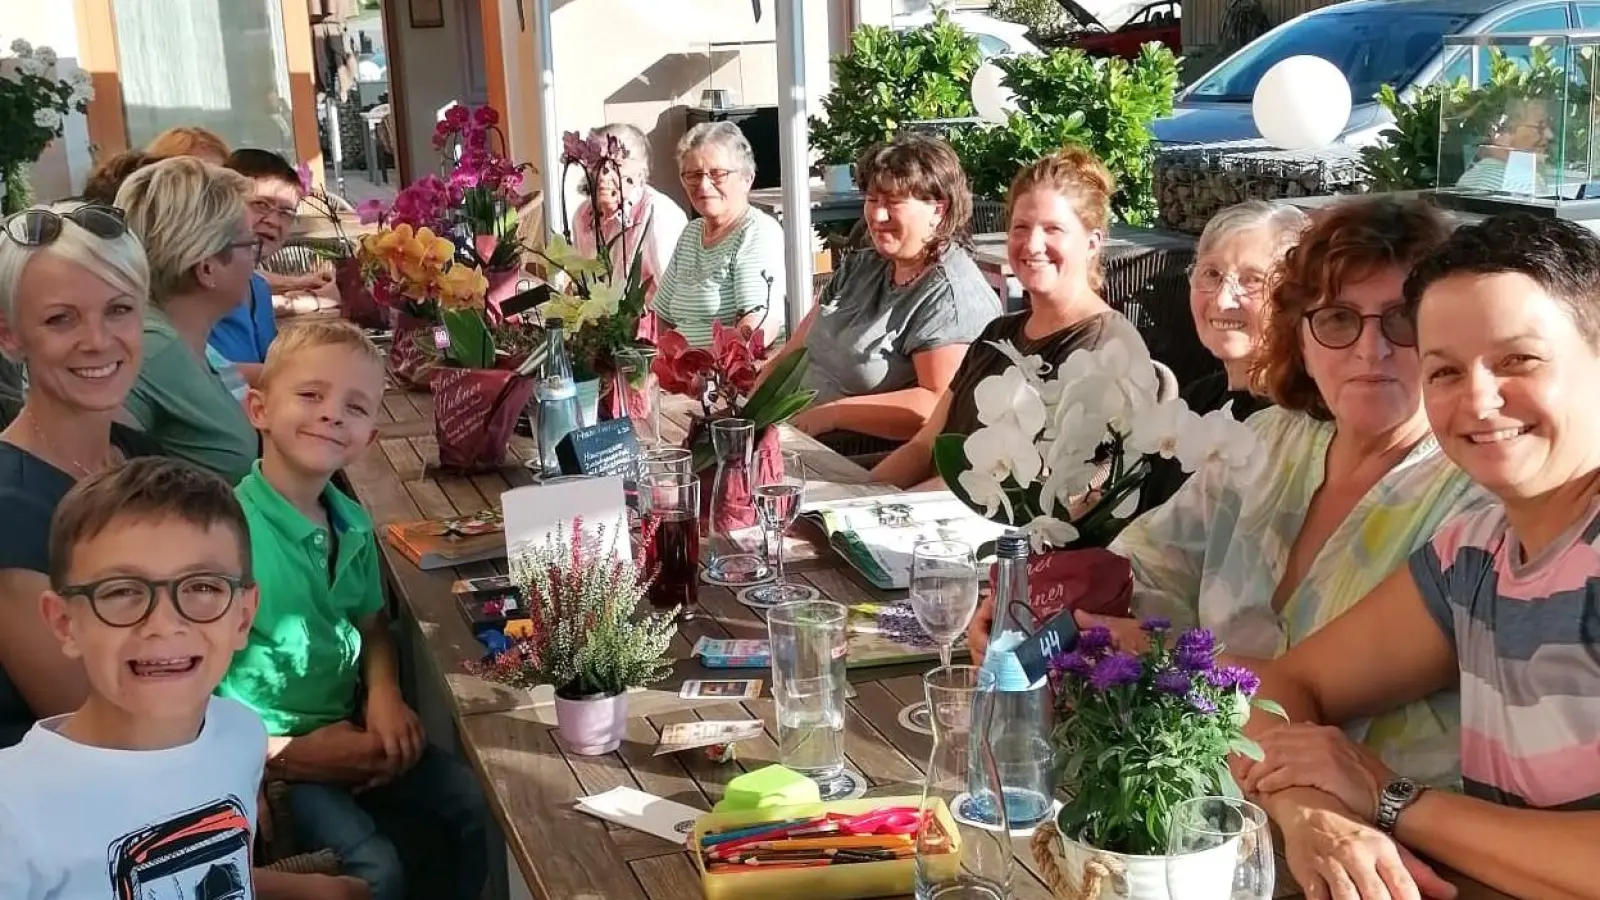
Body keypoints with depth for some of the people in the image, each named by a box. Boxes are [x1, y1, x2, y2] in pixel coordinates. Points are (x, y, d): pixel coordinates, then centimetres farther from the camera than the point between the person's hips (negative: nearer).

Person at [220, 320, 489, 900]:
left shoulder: (353, 525, -1)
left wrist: (384, 694, -5)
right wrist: (286, 756, -19)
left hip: (350, 730, 7)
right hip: (268, 751, -7)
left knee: (473, 804, 3)